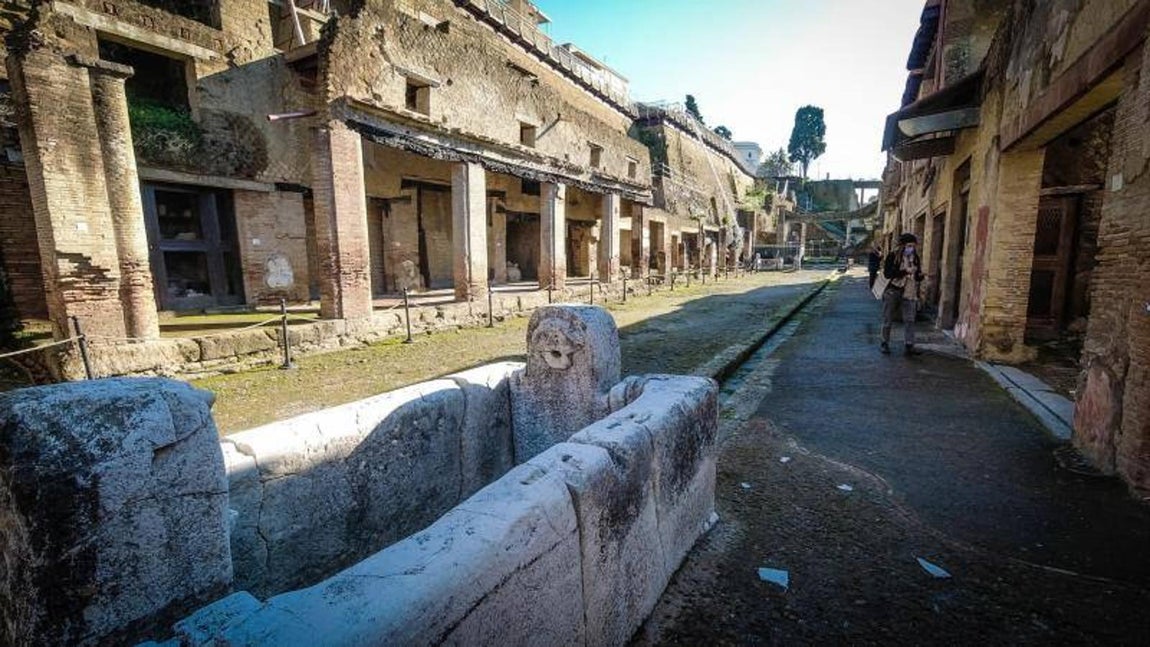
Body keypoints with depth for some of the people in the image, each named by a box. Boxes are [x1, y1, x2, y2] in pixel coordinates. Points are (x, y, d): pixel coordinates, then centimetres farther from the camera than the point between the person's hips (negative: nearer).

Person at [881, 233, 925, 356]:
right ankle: (885, 344, 15)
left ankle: (909, 345, -1)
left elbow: (918, 277, 17)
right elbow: (887, 273, -14)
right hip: (893, 292, -3)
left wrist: (919, 276, -6)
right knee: (888, 319, 5)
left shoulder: (916, 258, 9)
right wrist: (904, 271, -22)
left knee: (909, 320, -3)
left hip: (909, 294, 3)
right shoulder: (893, 256, -4)